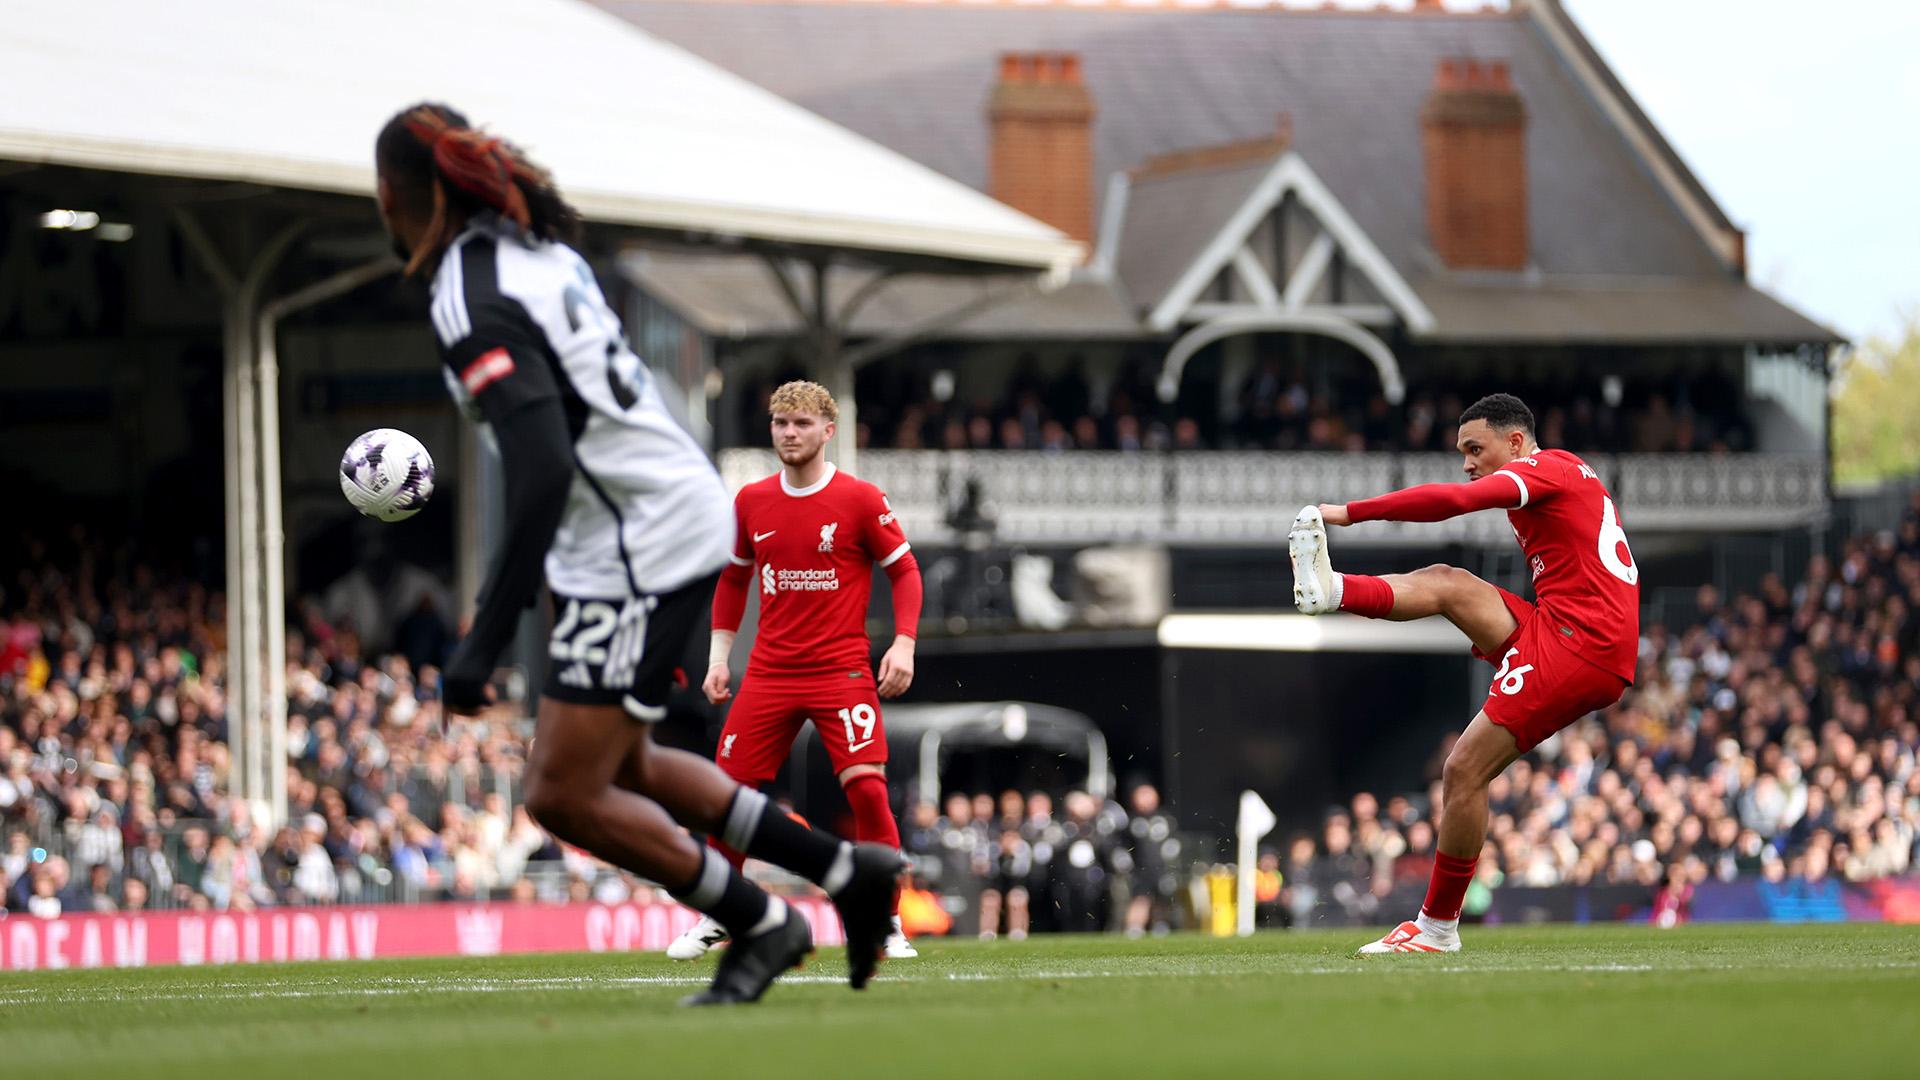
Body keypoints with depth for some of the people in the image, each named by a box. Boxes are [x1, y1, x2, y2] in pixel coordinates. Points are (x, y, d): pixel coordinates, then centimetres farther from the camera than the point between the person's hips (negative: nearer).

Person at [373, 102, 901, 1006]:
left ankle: (759, 926, 7)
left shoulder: (476, 302, -20)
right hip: (682, 513, 10)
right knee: (620, 768, 22)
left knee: (564, 795, -5)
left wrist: (485, 640, -28)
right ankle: (846, 871, 27)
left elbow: (543, 473, -29)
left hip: (638, 548, -10)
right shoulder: (539, 252, 9)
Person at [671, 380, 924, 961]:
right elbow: (734, 579, 19)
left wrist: (904, 643, -12)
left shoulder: (860, 500, -6)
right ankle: (717, 919, 17)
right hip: (768, 671, 4)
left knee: (866, 787, -16)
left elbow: (904, 570, 0)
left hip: (843, 669, -4)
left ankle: (887, 925, -5)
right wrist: (719, 656, 13)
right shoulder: (751, 501, 6)